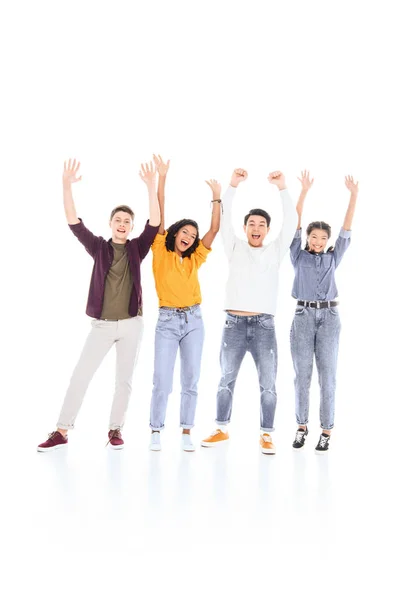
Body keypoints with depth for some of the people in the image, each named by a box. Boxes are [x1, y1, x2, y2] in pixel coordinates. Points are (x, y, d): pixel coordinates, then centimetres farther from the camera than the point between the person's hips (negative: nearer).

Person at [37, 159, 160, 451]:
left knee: (124, 379, 6)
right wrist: (67, 186, -18)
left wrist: (151, 186, -21)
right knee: (80, 376, -2)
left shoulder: (137, 248, 3)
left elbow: (155, 223, -11)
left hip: (132, 324, 0)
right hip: (102, 325, 0)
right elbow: (74, 223, -6)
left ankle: (116, 430, 16)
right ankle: (62, 431, 2)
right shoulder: (99, 247, 3)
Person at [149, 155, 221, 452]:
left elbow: (214, 230, 4)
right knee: (162, 381, -5)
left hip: (194, 320, 3)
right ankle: (156, 432, 7)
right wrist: (162, 179, -10)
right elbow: (159, 216, -4)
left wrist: (217, 197, 1)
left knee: (190, 380, 4)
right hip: (167, 321, -3)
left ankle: (187, 433, 12)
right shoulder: (161, 253, 2)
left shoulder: (195, 259, 9)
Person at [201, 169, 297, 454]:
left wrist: (283, 188, -8)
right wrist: (233, 186, -9)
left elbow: (291, 221, 0)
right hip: (234, 323, 1)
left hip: (264, 324, 0)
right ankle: (222, 429, 19)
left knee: (268, 383, -1)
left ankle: (266, 435, 7)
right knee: (226, 379, 8)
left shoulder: (275, 251, 10)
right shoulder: (235, 248, 11)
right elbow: (225, 218, 2)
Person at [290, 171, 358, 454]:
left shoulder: (332, 258, 11)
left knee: (327, 376, -1)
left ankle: (326, 430, 6)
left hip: (329, 317, 0)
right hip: (303, 316, 0)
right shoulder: (299, 257, 8)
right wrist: (304, 192, -8)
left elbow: (346, 230, 5)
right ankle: (302, 427, 14)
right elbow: (295, 226, 0)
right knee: (302, 375, 3)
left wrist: (354, 196, -3)